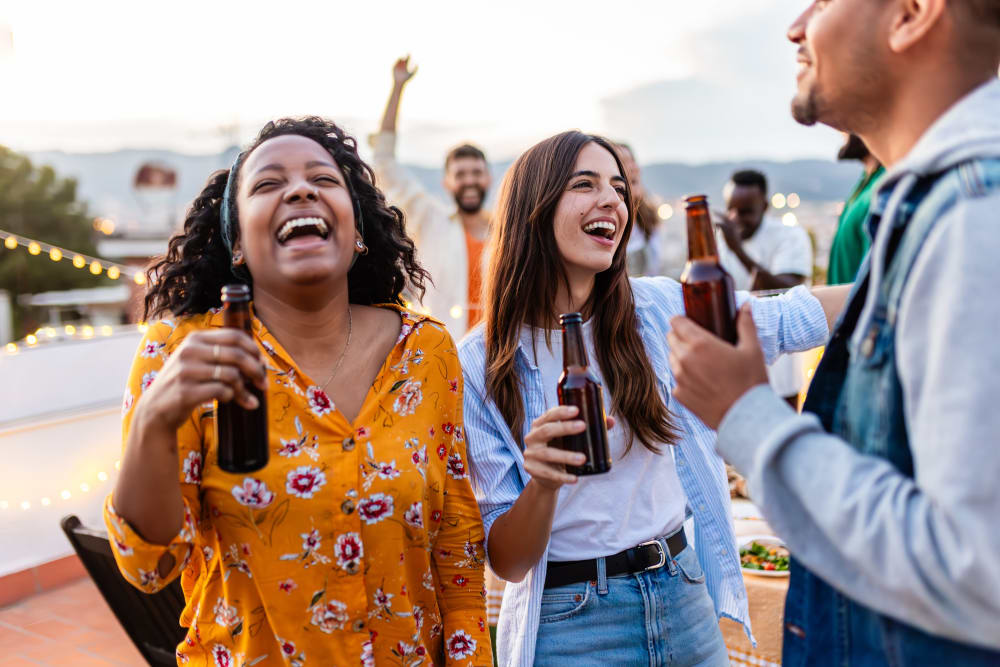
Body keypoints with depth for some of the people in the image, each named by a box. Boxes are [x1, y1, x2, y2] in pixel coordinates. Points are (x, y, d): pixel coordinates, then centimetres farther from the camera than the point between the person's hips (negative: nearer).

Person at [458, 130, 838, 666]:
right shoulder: (481, 364, -12)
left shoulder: (659, 309, -5)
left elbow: (790, 320, 4)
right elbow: (506, 562, -12)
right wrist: (543, 484, -31)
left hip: (683, 599, 3)